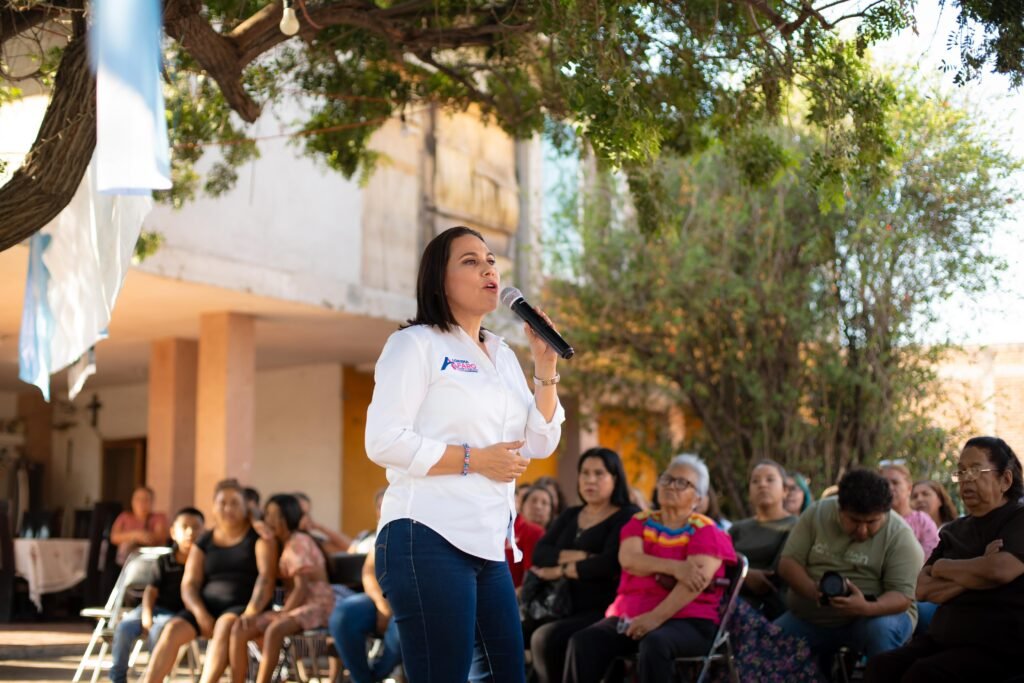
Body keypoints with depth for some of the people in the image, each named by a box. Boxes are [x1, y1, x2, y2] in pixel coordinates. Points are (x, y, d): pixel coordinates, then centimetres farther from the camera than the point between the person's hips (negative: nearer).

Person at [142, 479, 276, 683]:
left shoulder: (258, 536, 4)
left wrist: (251, 613, -25)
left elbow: (266, 577, -8)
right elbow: (189, 584, 5)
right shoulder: (204, 542, 14)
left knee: (226, 625, -37)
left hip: (242, 607, -4)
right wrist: (201, 614, -15)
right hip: (208, 607, 4)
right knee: (172, 630, -25)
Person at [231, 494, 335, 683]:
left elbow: (302, 587, -16)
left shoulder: (298, 542, -8)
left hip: (316, 605, -8)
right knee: (240, 627, -13)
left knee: (274, 629, -37)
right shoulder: (281, 544, 17)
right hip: (293, 607, 8)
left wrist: (282, 614, -19)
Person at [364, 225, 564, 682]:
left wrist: (545, 366, 4)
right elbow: (383, 441, -12)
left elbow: (540, 444, 13)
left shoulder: (503, 355, 19)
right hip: (430, 540, -7)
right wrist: (474, 459, -13)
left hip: (488, 545, 7)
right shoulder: (415, 343, -2)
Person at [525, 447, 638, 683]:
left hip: (602, 610, -6)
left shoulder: (628, 517, 0)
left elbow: (609, 563, -17)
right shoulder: (570, 516, 19)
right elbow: (539, 554, 5)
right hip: (563, 606, 7)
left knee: (546, 638, -31)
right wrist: (580, 557, -11)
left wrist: (562, 570, -6)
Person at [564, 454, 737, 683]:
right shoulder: (640, 523, 16)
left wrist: (656, 617, -25)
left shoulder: (705, 530, 2)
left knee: (654, 643, -38)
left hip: (686, 620, -4)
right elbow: (629, 559, -4)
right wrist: (674, 567, -19)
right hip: (630, 615, 4)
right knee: (583, 640, -24)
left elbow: (695, 582, -13)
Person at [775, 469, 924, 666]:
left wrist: (866, 608, -38)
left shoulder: (899, 535, -12)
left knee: (881, 630, -35)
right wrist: (812, 590, -25)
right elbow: (788, 562, -4)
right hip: (809, 618, 3)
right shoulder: (817, 513, -2)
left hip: (876, 614, -3)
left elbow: (902, 596, -17)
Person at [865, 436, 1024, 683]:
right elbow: (923, 589, 7)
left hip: (999, 647, -6)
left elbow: (1000, 570, -22)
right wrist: (977, 572, -10)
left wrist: (943, 567, -3)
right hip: (945, 640, 6)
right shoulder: (954, 530, 16)